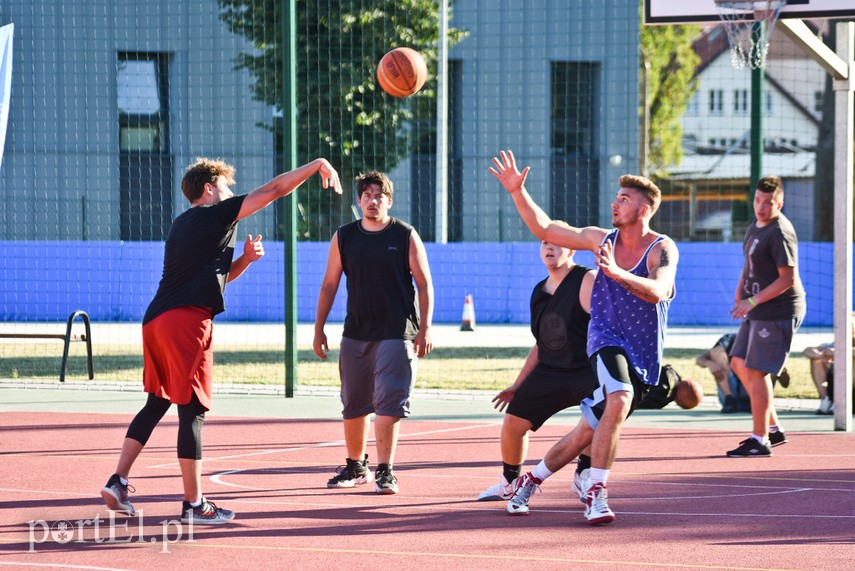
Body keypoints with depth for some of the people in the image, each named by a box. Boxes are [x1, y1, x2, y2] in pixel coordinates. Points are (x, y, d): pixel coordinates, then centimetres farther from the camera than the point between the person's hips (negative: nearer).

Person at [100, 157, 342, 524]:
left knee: (157, 403, 17)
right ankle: (193, 505, -4)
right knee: (193, 410, -5)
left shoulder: (182, 225, 24)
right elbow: (275, 189, 0)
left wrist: (244, 259, 18)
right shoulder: (217, 214, -1)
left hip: (155, 321, 9)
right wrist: (319, 164, 8)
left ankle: (118, 482, 12)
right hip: (187, 320, -9)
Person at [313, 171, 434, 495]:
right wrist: (318, 330, 7)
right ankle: (356, 467, 24)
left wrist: (424, 329, -7)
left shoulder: (406, 236, 0)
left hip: (397, 332, -4)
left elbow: (424, 284, 1)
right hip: (356, 333, 4)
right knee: (353, 404, 9)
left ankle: (385, 472, -9)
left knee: (388, 402, -11)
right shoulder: (343, 237, 7)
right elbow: (329, 285, 12)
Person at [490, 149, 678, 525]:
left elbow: (656, 292, -29)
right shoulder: (602, 239, 1)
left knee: (587, 433, 7)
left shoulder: (663, 249, -10)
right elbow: (544, 229, 9)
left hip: (644, 355, 0)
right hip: (607, 341, 0)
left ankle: (532, 479, 29)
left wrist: (617, 274, -44)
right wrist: (517, 192, 0)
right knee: (618, 400, -31)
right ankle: (595, 493, -27)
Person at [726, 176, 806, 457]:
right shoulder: (756, 225, 11)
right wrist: (741, 287, 13)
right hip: (758, 309, 11)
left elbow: (787, 278, -23)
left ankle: (759, 440, -3)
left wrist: (753, 301, -23)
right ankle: (773, 429, 20)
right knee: (739, 364, 13)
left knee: (756, 371, -9)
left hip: (778, 311, -10)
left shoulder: (780, 233, -19)